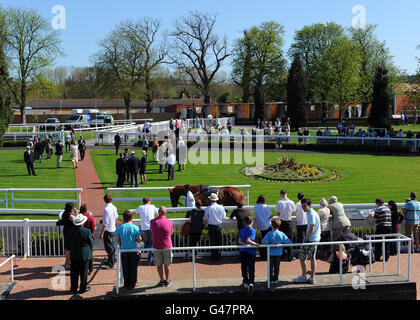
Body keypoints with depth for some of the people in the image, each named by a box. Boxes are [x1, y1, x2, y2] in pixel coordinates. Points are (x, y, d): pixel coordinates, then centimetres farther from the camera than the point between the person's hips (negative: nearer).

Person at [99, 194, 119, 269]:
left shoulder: (106, 209, -21)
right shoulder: (114, 207, 3)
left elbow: (105, 223, -22)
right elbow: (116, 218, 17)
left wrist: (101, 233, -19)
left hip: (108, 230, -8)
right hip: (113, 229, 8)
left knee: (109, 247, -1)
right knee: (112, 246, 20)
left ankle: (110, 264, 4)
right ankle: (111, 261, 33)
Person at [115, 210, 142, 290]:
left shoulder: (119, 227, -7)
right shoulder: (135, 227, -12)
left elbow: (117, 240, -2)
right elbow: (139, 240, -9)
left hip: (123, 250, 2)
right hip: (133, 250, -1)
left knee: (125, 268, 13)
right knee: (133, 268, 11)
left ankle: (126, 284, 21)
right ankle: (133, 284, 18)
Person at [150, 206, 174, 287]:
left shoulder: (153, 222, -11)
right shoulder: (169, 222, -12)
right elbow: (171, 233, 2)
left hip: (157, 247, 0)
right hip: (167, 246, 0)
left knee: (159, 265, 13)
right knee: (166, 265, 14)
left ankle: (161, 281, 19)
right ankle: (167, 281, 22)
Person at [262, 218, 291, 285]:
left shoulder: (269, 234, -15)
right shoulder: (281, 234, -8)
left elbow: (263, 242, -21)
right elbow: (288, 242, -9)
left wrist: (270, 244, -12)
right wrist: (280, 245, -4)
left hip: (271, 253, -2)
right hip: (279, 253, 2)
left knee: (271, 266, 11)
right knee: (277, 266, 14)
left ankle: (271, 280, 17)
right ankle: (275, 279, 21)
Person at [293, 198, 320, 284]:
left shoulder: (311, 214, -19)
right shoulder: (311, 213, 12)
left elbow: (311, 229, -22)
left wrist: (305, 239, -13)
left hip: (310, 240, -10)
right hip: (315, 239, 10)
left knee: (302, 257, 1)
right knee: (313, 258, 11)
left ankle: (303, 277, 10)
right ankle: (312, 278, 15)